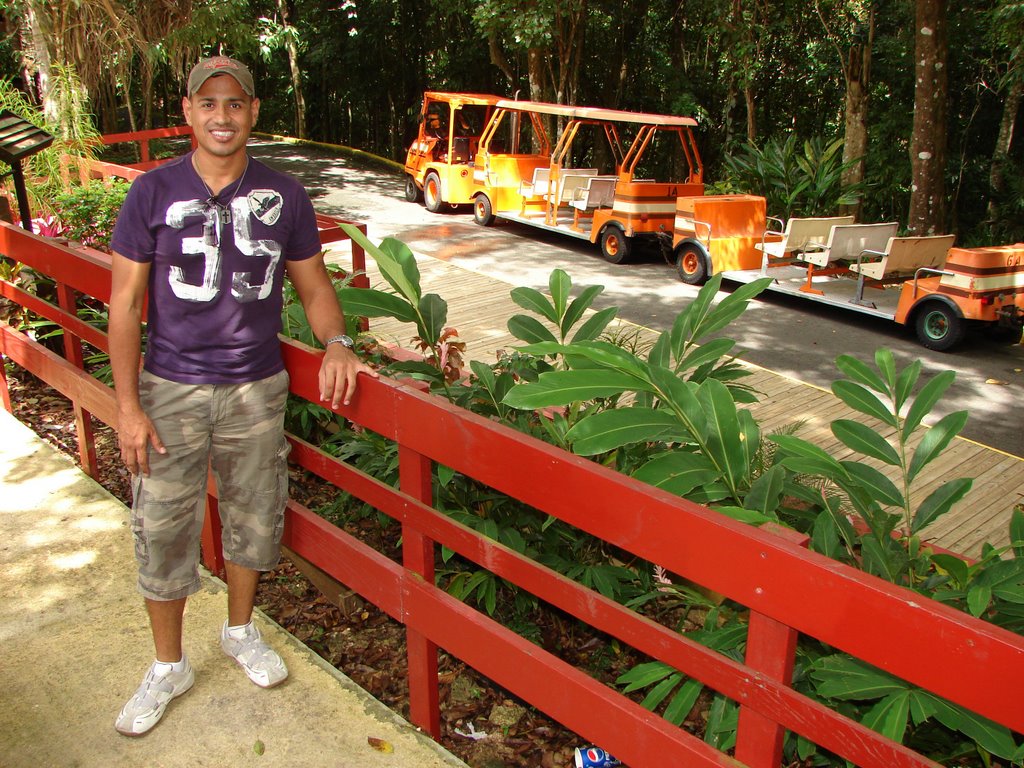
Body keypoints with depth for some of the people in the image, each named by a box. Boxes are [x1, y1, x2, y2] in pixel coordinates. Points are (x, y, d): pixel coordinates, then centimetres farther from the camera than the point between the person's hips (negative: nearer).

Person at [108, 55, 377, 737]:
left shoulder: (284, 195, 0)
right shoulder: (154, 192, -5)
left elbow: (313, 283, 7)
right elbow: (126, 302, -4)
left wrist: (336, 343, -14)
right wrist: (128, 405, -8)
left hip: (257, 390, 2)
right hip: (171, 391, -1)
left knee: (254, 519, 16)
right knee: (163, 528, 6)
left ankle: (242, 631, 42)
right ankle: (169, 667, 28)